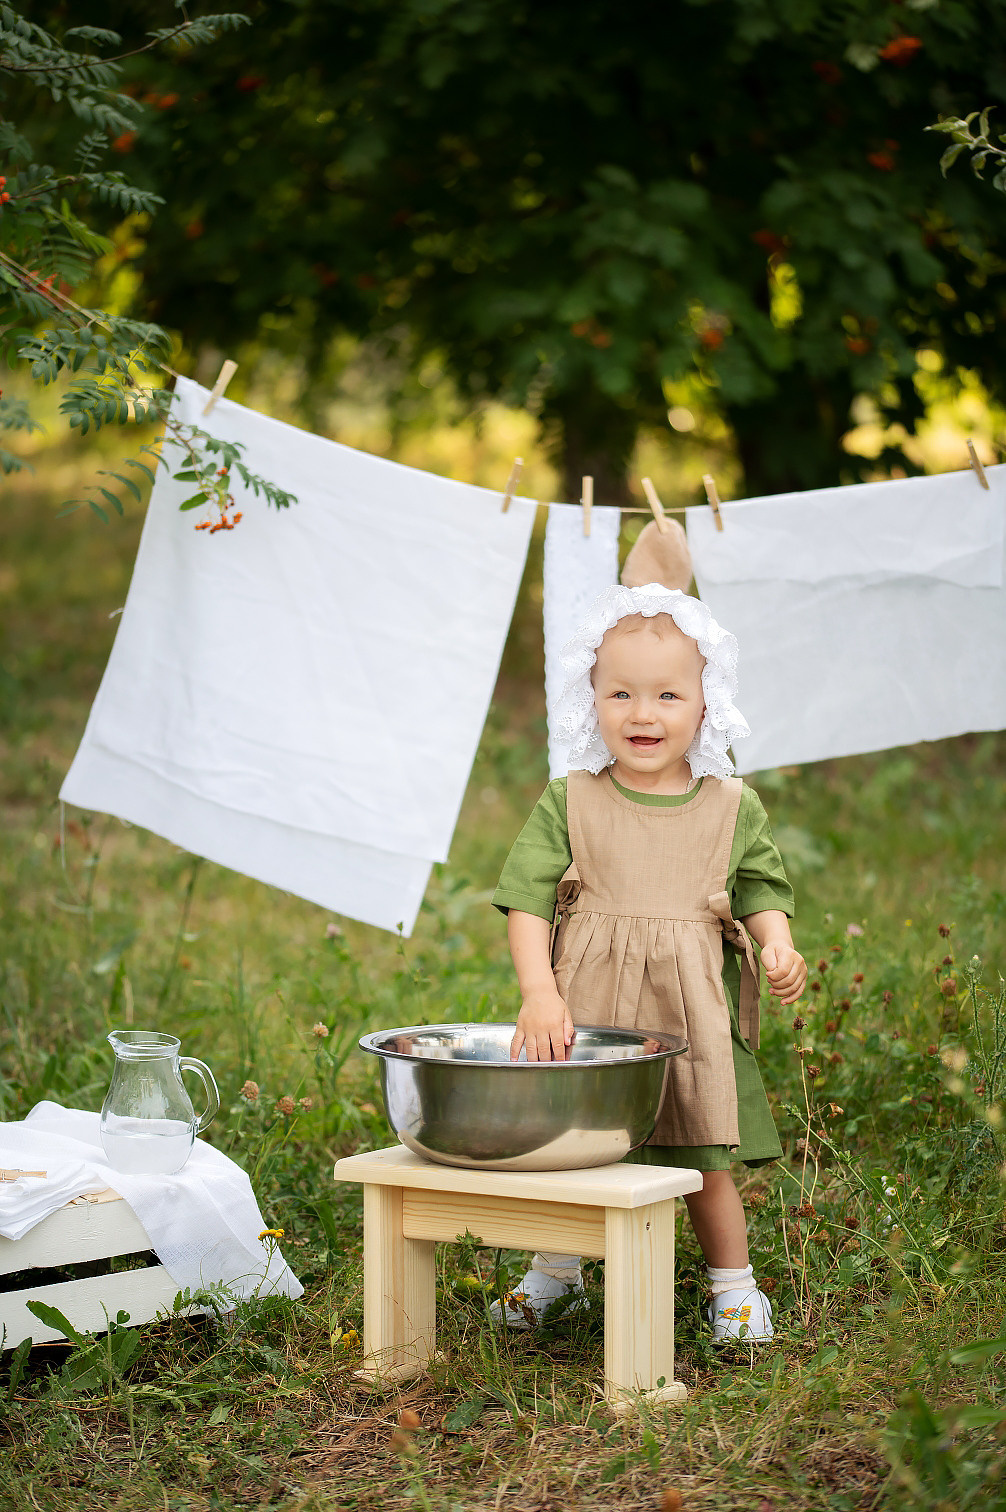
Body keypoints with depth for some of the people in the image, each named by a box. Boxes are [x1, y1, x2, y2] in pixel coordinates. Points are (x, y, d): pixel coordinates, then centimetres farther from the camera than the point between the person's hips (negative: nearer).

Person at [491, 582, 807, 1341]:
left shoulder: (732, 807, 4)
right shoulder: (567, 804, 0)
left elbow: (761, 891, 9)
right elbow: (528, 901, -4)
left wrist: (778, 945, -13)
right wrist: (539, 993, -16)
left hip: (690, 1019, 0)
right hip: (583, 1017, 0)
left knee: (705, 1161, 3)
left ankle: (734, 1283, 23)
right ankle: (556, 1270, 33)